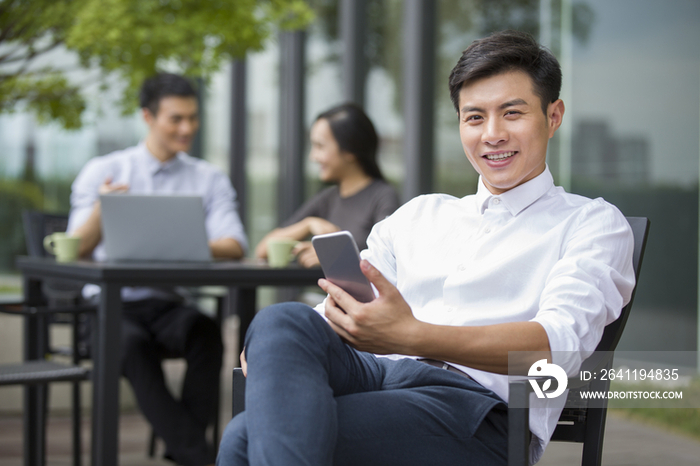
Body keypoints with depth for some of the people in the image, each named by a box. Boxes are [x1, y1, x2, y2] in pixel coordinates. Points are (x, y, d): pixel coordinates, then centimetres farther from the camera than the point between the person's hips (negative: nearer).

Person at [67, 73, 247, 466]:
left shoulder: (211, 180, 11)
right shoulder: (101, 171, 7)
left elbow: (235, 247, -4)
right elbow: (75, 251, -1)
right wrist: (101, 209, -22)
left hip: (171, 304, 2)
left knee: (207, 332, -33)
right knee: (133, 344, -35)